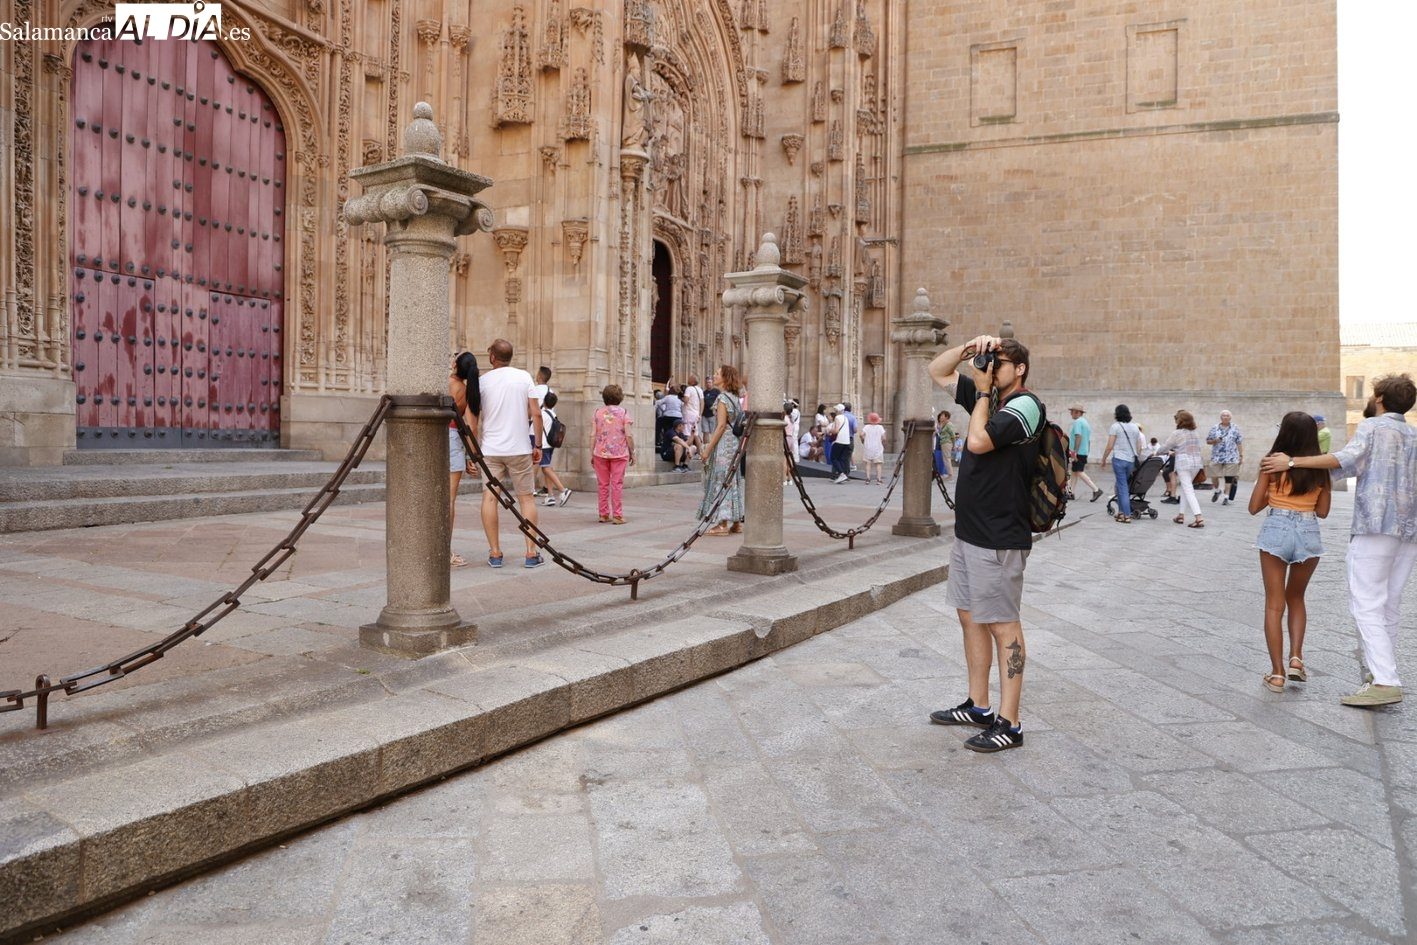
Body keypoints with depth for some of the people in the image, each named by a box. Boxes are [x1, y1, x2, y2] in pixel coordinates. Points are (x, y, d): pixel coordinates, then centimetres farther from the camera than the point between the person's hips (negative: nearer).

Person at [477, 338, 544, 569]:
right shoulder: (524, 377, 1)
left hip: (490, 449, 0)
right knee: (526, 498, 7)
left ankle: (495, 553, 2)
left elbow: (473, 417, 1)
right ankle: (531, 553, 4)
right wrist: (538, 445, 6)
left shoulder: (482, 381, 1)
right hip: (519, 448, 0)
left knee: (489, 497, 4)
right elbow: (536, 414, -2)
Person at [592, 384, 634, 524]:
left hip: (600, 453, 2)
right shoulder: (624, 413, -3)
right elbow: (628, 435, -7)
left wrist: (592, 454, 7)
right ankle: (617, 515, 0)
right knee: (617, 484, 1)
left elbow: (593, 435, 1)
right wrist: (632, 453, 2)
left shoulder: (598, 412, 3)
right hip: (619, 454, -2)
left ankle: (603, 514, 13)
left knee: (602, 484, 10)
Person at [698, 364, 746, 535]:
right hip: (734, 443, 9)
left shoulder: (722, 398, -12)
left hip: (723, 444, -9)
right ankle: (736, 522, 15)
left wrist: (708, 449, -15)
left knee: (721, 481, -6)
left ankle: (723, 524, -6)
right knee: (732, 481, 11)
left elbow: (721, 426, -17)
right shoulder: (734, 397, 14)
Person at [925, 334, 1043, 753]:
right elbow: (938, 372, 18)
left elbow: (978, 441, -24)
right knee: (970, 616, 15)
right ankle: (978, 706, 27)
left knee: (1001, 624, -4)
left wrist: (983, 392, -11)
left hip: (999, 538, -9)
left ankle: (1009, 723, 3)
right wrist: (969, 348, 1)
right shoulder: (987, 398, 12)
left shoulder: (1025, 405, -12)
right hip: (968, 531, 9)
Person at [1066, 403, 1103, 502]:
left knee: (1079, 472, -11)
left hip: (1078, 452, -10)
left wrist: (1074, 451, -25)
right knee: (1075, 472, 13)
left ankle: (1096, 490, -16)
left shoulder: (1077, 422, -12)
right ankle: (1071, 492, 15)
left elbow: (1078, 436, -23)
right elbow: (1088, 440, 23)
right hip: (1084, 451, 10)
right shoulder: (1086, 422, 19)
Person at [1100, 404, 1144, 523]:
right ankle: (1121, 511, 16)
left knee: (1122, 487, -3)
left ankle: (1126, 515, -6)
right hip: (1131, 460, 5)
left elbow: (1109, 446, -8)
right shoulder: (1135, 427, 12)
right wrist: (1136, 459, 22)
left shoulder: (1115, 427, -5)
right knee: (1122, 485, 18)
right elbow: (1139, 447, 13)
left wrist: (1104, 459, 3)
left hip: (1119, 459, -5)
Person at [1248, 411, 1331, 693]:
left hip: (1276, 532, -2)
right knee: (1296, 598, 23)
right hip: (1308, 534, 3)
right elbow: (1322, 512, 8)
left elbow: (1254, 507, -2)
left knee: (1274, 604, 5)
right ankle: (1295, 658, 9)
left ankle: (1277, 673, 4)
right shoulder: (1321, 468, 2)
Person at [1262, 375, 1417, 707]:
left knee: (1366, 604, -10)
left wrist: (1292, 462, -22)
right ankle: (1382, 671, 16)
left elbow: (1347, 459, -21)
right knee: (1390, 605, 12)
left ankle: (1385, 682, -18)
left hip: (1375, 525, -8)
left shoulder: (1372, 426, -3)